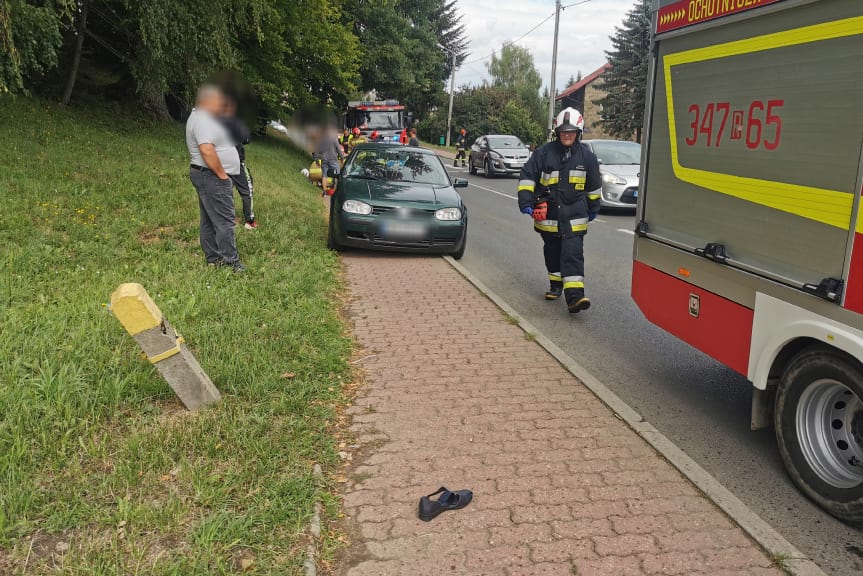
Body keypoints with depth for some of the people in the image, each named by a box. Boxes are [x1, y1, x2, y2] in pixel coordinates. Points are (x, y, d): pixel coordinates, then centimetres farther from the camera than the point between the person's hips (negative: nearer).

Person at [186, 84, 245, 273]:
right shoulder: (202, 120, -18)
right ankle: (230, 261, -8)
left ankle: (213, 258, 20)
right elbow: (207, 151, -29)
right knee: (224, 220, -10)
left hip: (210, 177, 11)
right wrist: (222, 174, -22)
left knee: (210, 220, 14)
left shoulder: (204, 118, 17)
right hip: (212, 177, -11)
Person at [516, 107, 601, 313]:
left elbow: (594, 185, 16)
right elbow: (527, 176, -2)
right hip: (548, 213, 1)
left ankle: (574, 295, -19)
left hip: (574, 215, -1)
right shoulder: (544, 152, -2)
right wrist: (526, 201, -11)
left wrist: (593, 208, 21)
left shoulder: (586, 156, 4)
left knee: (573, 253, -12)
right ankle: (556, 285, 33)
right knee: (552, 252, 14)